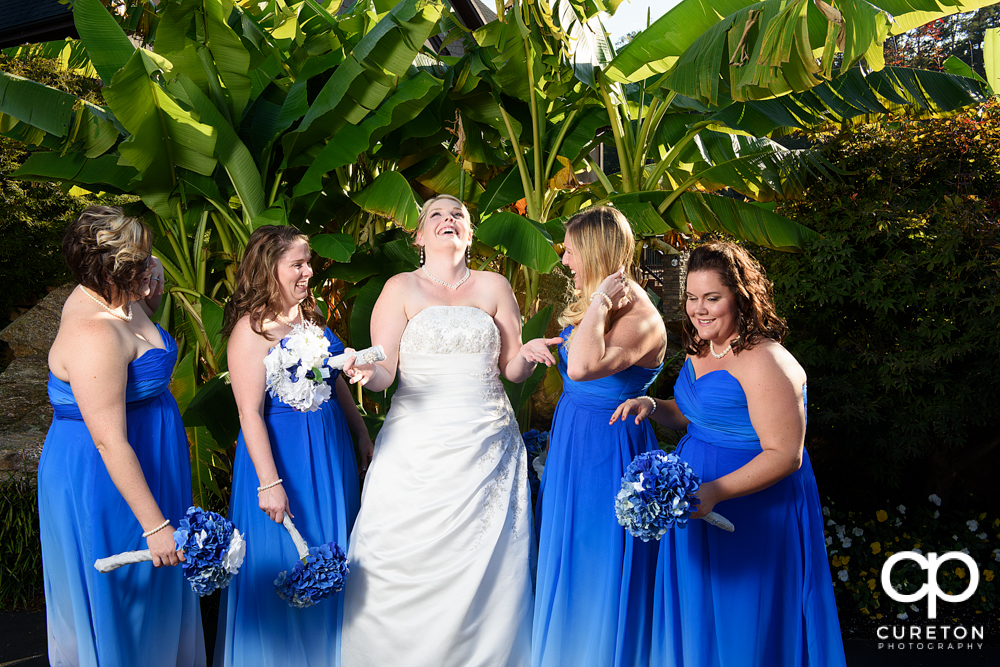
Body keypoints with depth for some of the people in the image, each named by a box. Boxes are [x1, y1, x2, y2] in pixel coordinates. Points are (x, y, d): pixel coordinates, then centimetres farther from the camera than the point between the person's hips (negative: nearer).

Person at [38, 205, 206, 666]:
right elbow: (110, 442, -31)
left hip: (145, 465, 10)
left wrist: (150, 298, 6)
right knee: (118, 594, 9)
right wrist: (155, 525, -29)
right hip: (103, 479, -10)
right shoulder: (94, 334, -30)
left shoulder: (113, 298, -1)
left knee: (156, 587, 24)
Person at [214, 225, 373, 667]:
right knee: (285, 564, 5)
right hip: (282, 454, -8)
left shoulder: (310, 315, 5)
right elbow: (250, 412, -21)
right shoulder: (251, 329, -18)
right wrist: (269, 482, -24)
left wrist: (362, 435, 16)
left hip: (330, 450, 8)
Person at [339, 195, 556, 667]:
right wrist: (368, 372, -23)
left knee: (482, 570, 0)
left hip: (486, 448, 1)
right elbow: (384, 371, -1)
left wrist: (527, 355, -10)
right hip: (418, 449, -1)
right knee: (407, 565, -4)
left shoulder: (494, 287, 11)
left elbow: (512, 370, 12)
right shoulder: (401, 288, 6)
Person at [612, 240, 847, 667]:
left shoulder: (763, 363, -23)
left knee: (738, 629, 6)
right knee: (696, 613, 20)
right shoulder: (702, 348, 5)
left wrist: (714, 492, -32)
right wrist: (651, 407, -1)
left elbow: (784, 456, -24)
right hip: (696, 503, 9)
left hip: (753, 511, -8)